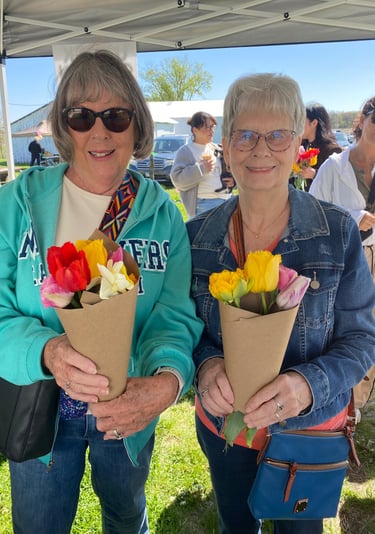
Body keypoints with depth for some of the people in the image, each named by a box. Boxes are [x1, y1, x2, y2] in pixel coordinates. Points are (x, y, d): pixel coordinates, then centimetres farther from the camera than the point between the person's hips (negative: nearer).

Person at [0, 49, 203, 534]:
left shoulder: (161, 213, -9)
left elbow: (176, 314, -15)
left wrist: (168, 378, -36)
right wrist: (46, 350, -36)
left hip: (130, 409, 1)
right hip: (39, 407, 0)